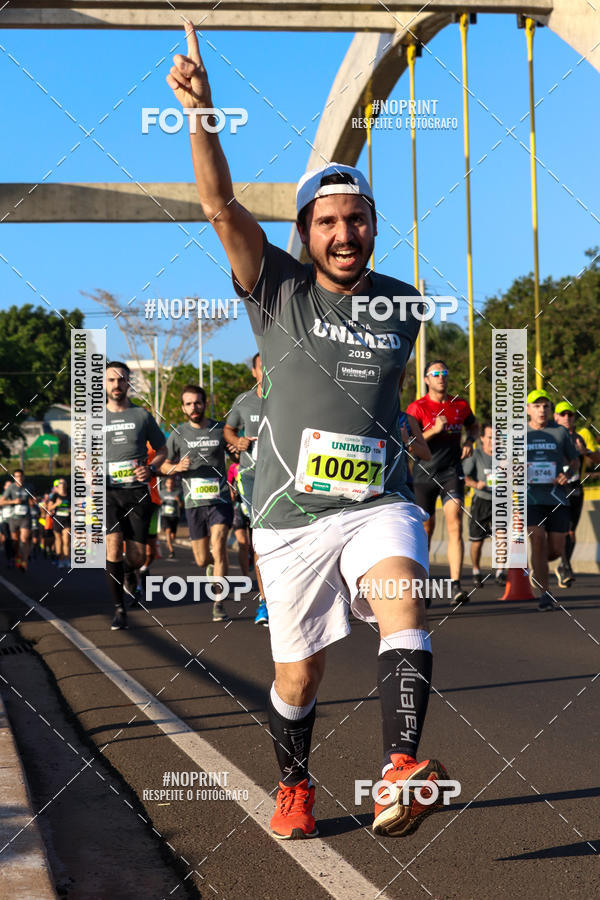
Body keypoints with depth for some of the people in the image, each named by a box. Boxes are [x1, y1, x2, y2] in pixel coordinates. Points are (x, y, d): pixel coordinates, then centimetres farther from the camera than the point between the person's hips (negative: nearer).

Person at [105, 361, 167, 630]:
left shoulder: (142, 415, 8)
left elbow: (162, 449, 15)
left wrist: (150, 469, -4)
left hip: (137, 491, 0)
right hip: (108, 491, 0)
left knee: (136, 558, -2)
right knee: (113, 545, -19)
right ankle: (119, 609, -11)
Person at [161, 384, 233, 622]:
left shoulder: (220, 430, 5)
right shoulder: (178, 434, 5)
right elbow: (163, 466, 13)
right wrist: (178, 467, -8)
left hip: (220, 500, -1)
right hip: (194, 503, 1)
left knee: (218, 545, -20)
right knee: (201, 560, 7)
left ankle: (218, 604, -16)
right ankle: (214, 563, 46)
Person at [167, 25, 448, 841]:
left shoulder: (404, 306, 8)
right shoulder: (278, 291, -2)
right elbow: (221, 207, -16)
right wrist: (200, 114, -29)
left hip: (379, 503, 2)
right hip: (292, 513, -1)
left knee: (402, 603, -27)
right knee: (298, 675, 7)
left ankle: (400, 774, -39)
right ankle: (294, 788, 33)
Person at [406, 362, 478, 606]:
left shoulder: (460, 405, 7)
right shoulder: (417, 407, -3)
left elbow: (474, 426, 27)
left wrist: (469, 441, 6)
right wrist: (434, 430, -22)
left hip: (451, 473, 1)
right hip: (424, 474, -1)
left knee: (455, 526, -16)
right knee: (425, 530, 8)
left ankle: (455, 586, -23)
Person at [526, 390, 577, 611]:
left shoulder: (560, 432, 9)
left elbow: (573, 460, 18)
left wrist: (567, 473, -4)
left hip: (557, 498, 2)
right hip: (531, 498, -2)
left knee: (556, 549, 0)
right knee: (538, 541, -16)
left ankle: (537, 566, 35)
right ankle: (544, 595, -10)